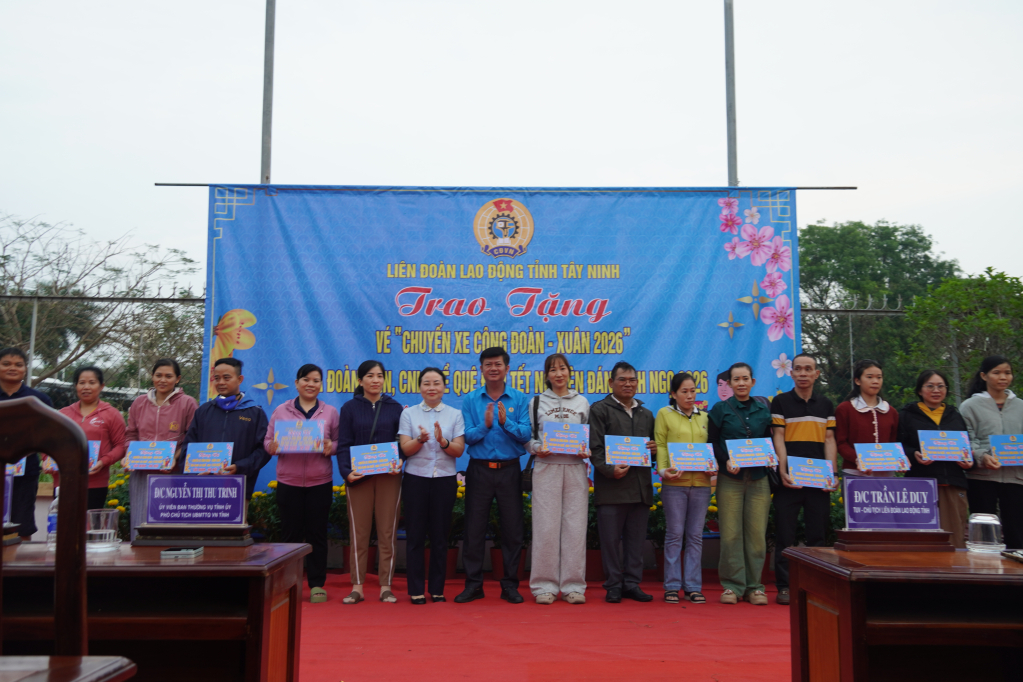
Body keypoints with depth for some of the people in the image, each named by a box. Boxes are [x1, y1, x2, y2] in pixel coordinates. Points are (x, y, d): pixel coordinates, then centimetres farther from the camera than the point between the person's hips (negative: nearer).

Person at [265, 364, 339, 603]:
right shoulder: (281, 411, 9)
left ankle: (317, 584, 13)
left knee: (317, 533, 4)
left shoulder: (330, 412, 9)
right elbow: (267, 442, 8)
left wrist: (330, 448, -13)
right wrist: (274, 446, -13)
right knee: (290, 532, 5)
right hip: (289, 481, 0)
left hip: (320, 482, 0)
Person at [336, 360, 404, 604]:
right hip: (359, 477, -1)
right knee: (359, 533, 1)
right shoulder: (350, 408, 6)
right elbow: (343, 444, 2)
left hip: (388, 476, 1)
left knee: (387, 532, 3)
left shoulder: (395, 408, 9)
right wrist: (346, 471, -14)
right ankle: (357, 587, 9)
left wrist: (399, 464, -11)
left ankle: (386, 586, 11)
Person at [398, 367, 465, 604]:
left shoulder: (455, 414, 6)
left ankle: (437, 589, 15)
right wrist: (420, 439, -21)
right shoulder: (409, 413, 6)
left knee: (439, 536, 5)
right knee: (415, 536, 2)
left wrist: (442, 441, -19)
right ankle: (416, 590, 11)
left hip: (445, 480, 0)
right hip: (416, 479, 0)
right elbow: (406, 449, -1)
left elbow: (459, 450, 0)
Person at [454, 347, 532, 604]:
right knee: (474, 528, 3)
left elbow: (525, 434, -8)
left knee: (512, 528, 5)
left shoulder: (519, 399, 3)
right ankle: (473, 584, 14)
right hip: (479, 469, 0)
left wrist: (506, 422, -24)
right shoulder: (471, 400, 4)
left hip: (509, 469, 0)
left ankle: (510, 585, 16)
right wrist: (485, 424, -21)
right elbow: (468, 437, -4)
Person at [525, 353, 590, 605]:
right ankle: (545, 586, 7)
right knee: (546, 526, -3)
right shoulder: (536, 402, 9)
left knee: (575, 526, 0)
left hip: (575, 469, 1)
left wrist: (586, 452, -4)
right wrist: (536, 448, -11)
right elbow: (527, 437, 9)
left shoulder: (582, 403, 13)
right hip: (546, 468, -1)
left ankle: (573, 586, 9)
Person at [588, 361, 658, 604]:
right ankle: (613, 586, 10)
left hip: (641, 486, 5)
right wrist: (609, 469, -19)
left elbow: (651, 446, 24)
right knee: (611, 538, 0)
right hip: (611, 486, -5)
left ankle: (632, 584, 17)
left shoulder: (646, 414, 21)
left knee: (636, 539, 8)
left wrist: (655, 449, 0)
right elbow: (595, 447, -4)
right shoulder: (600, 409, 4)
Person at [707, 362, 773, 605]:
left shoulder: (763, 410, 11)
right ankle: (732, 585, 8)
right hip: (730, 478, -2)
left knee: (757, 533, 1)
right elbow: (711, 443, 4)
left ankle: (754, 586, 12)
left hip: (758, 478, 2)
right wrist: (726, 460, -12)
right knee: (730, 533, -3)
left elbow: (769, 441, 17)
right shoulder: (720, 409, 4)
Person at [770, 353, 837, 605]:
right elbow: (778, 438, -2)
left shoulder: (826, 405, 13)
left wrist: (832, 473, -2)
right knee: (785, 534, 0)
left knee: (817, 533, 6)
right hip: (789, 479, -3)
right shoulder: (781, 402, 3)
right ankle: (784, 586, 6)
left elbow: (829, 440, 10)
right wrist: (783, 471, -13)